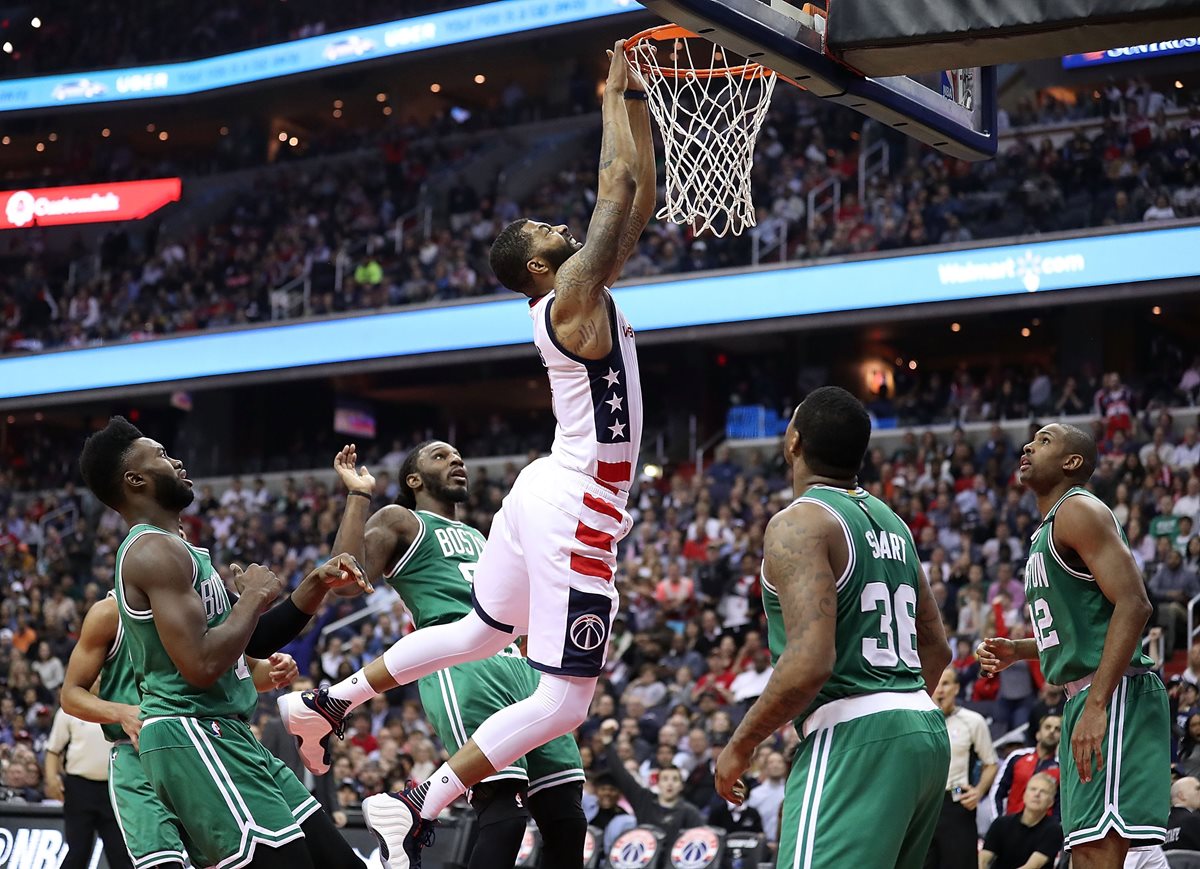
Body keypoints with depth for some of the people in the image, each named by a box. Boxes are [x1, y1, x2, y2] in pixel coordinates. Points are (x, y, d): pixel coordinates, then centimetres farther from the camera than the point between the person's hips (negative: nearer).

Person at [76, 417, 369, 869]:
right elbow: (201, 665, -23)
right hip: (191, 735, -10)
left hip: (225, 736, 10)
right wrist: (255, 596, -10)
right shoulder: (156, 550, -13)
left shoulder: (169, 549, 19)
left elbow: (251, 640, 27)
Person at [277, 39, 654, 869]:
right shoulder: (575, 296, -14)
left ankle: (332, 702, 33)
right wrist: (620, 90, -8)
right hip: (577, 506, -10)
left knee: (480, 630, 29)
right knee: (564, 701, -8)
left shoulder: (578, 294, 11)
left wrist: (632, 95, 13)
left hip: (546, 489, 10)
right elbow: (622, 185, -18)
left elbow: (638, 195, 15)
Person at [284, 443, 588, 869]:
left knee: (564, 813, -2)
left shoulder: (477, 537, 32)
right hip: (461, 665, -8)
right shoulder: (399, 521, 11)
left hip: (517, 662, 8)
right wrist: (359, 494, -6)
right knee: (504, 809, -22)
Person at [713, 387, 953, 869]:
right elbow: (937, 650, 24)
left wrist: (739, 745, -9)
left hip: (851, 738, -9)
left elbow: (810, 662, -21)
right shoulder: (892, 522, 17)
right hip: (926, 730, 9)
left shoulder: (798, 524, -10)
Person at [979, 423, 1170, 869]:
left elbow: (1133, 604, -20)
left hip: (1114, 693, -11)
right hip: (1082, 697, 11)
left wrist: (1097, 706, -26)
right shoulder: (1047, 530, 22)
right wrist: (1015, 651, 16)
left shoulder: (1078, 510, -8)